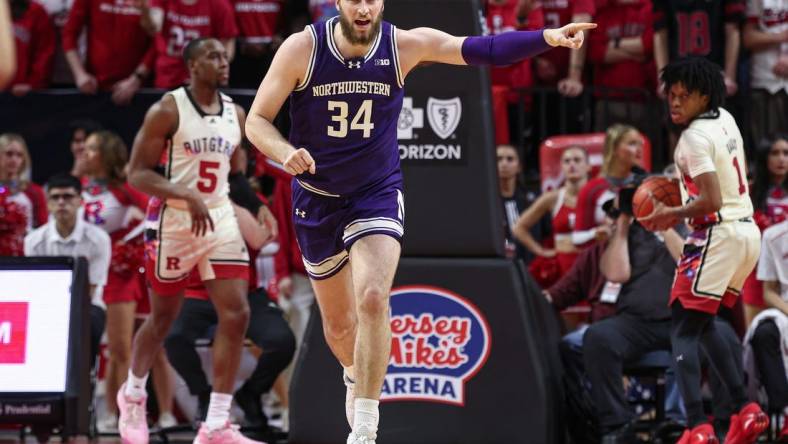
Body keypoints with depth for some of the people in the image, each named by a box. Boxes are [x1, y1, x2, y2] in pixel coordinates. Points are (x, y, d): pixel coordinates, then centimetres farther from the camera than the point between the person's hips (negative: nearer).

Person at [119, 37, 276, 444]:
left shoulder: (236, 115, 7)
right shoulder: (167, 111, -11)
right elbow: (137, 174, -14)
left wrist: (259, 209, 5)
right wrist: (188, 196, -26)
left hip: (220, 221, 5)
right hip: (173, 223, -5)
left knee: (236, 315, -9)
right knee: (163, 318, 9)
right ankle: (133, 394, 37)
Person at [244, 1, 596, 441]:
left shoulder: (404, 46, -12)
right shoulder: (302, 49, -13)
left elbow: (483, 50, -17)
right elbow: (257, 120, -8)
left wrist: (547, 38, -32)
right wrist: (286, 153, -29)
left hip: (377, 195, -1)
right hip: (317, 199, 1)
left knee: (373, 299, -25)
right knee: (339, 323, 14)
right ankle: (355, 377, 50)